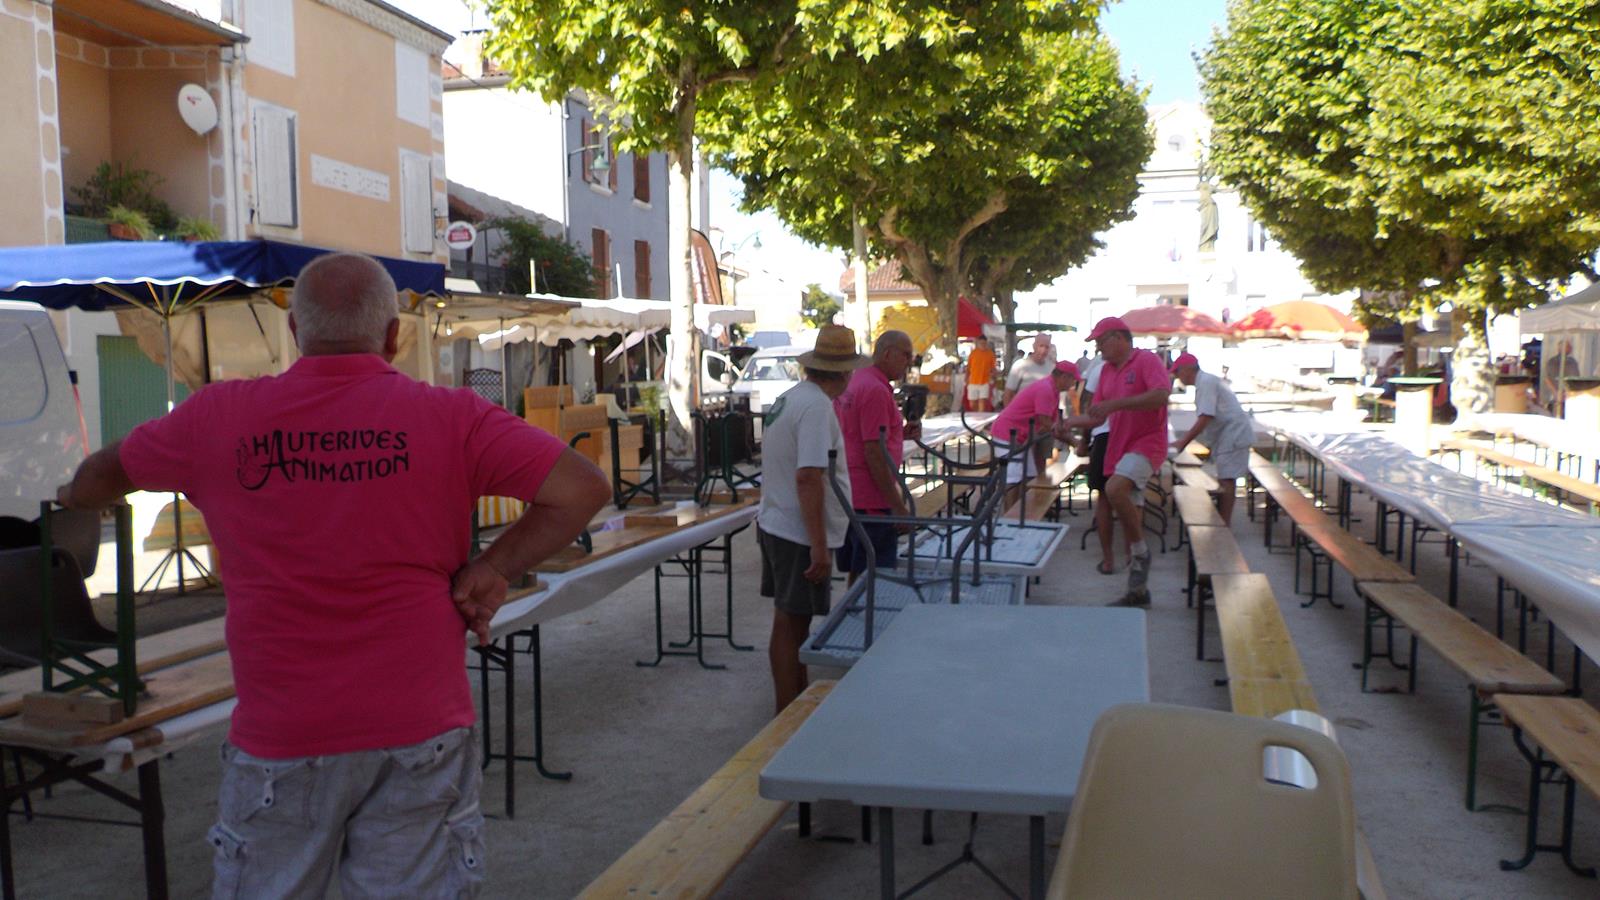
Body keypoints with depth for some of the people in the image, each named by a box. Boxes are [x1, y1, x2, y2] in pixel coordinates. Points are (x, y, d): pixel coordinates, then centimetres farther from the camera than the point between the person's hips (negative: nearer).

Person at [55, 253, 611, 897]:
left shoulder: (219, 417, 0)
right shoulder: (450, 418, -6)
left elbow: (108, 471, 19)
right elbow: (583, 488, -9)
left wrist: (76, 497, 41)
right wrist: (491, 570, -4)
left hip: (278, 741, 1)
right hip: (420, 732, -1)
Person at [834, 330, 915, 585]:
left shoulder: (851, 384, 14)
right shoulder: (876, 390, -16)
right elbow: (874, 454, -20)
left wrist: (900, 434, 12)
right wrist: (898, 506, -17)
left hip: (848, 495, 10)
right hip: (871, 500, -10)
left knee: (857, 574, 17)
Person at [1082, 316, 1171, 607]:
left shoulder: (1147, 361, -8)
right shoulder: (1107, 370, 15)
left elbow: (1161, 395, -25)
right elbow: (1098, 415, 18)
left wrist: (1115, 404, -26)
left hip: (1147, 442, -8)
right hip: (1119, 446, 8)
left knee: (1115, 488, -32)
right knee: (1129, 514, 9)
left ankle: (1140, 550, -12)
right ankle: (1138, 589, 16)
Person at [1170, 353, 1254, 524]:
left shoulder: (1206, 383, -16)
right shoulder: (1205, 382, 16)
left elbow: (1204, 419, -23)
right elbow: (1204, 420, 22)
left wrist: (1183, 442, -18)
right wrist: (1183, 440, 18)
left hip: (1232, 435, -10)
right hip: (1227, 436, 10)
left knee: (1226, 481, -10)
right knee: (1224, 480, 12)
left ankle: (1223, 526, -10)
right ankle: (1222, 522, 17)